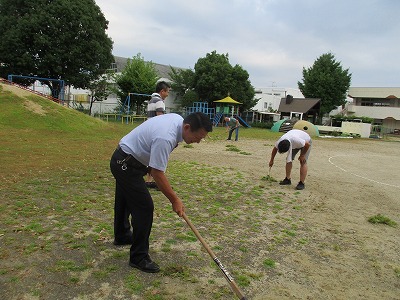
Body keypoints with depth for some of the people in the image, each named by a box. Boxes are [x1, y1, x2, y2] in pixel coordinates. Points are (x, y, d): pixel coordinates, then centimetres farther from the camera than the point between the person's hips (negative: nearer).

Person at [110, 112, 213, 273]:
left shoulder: (178, 119, -5)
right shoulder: (165, 138, -34)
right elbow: (157, 174, -29)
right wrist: (175, 200, -20)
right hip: (126, 165, -10)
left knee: (125, 200, 26)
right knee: (144, 207, -9)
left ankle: (122, 236, 49)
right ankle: (138, 257, 4)